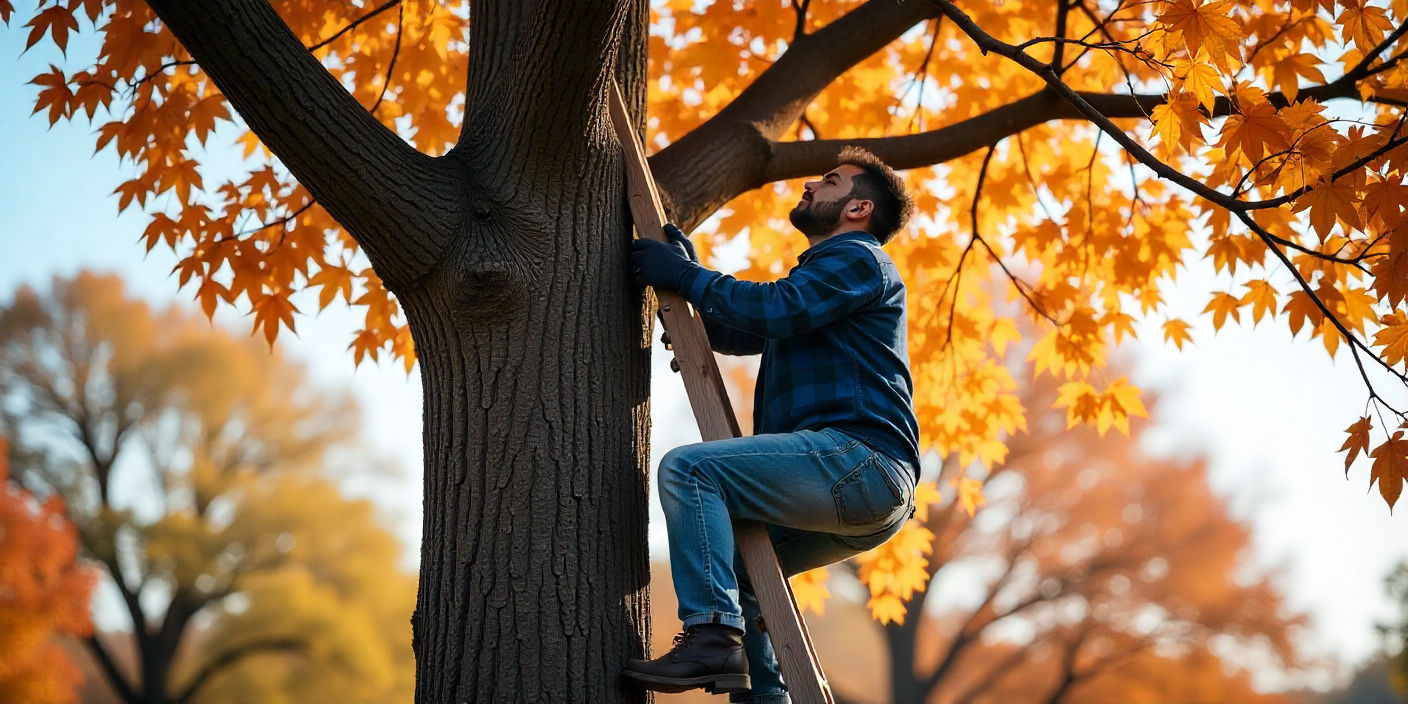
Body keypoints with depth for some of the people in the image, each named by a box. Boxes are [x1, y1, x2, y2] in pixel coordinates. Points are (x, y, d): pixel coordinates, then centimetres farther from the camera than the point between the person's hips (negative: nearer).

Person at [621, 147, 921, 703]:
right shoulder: (825, 273, 33)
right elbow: (735, 335, 33)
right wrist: (690, 271, 21)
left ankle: (713, 636, -28)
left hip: (853, 457, -11)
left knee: (687, 467, -20)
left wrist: (684, 276, -6)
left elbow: (773, 308, -16)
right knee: (731, 558, 21)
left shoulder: (857, 258, 1)